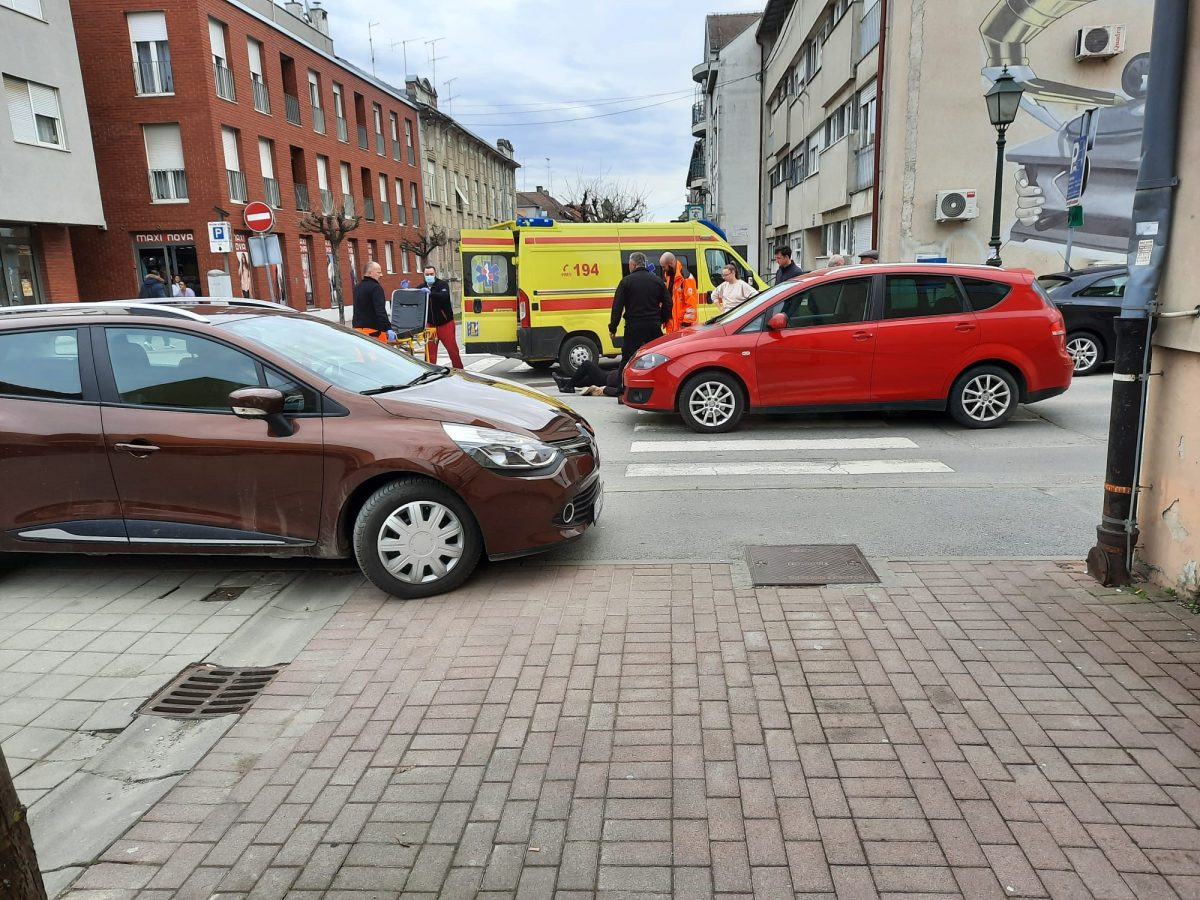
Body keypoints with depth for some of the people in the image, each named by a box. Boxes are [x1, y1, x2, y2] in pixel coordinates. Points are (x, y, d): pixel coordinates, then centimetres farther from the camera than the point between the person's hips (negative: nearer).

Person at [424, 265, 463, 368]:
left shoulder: (443, 284, -7)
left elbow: (444, 296, -27)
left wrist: (430, 293, -43)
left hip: (445, 323, -4)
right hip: (430, 325, 4)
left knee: (452, 349, 1)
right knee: (430, 351, 2)